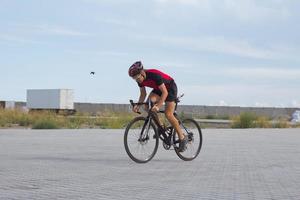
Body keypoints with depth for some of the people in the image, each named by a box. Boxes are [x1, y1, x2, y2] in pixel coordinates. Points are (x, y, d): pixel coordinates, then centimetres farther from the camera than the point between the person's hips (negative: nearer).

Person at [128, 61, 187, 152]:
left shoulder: (154, 75, -36)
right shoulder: (140, 80, -14)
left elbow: (165, 92, -33)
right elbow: (143, 94, -2)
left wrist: (158, 106, -42)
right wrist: (138, 106, -17)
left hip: (170, 88, -7)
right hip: (158, 89, 7)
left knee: (168, 114, -17)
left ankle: (182, 138, -3)